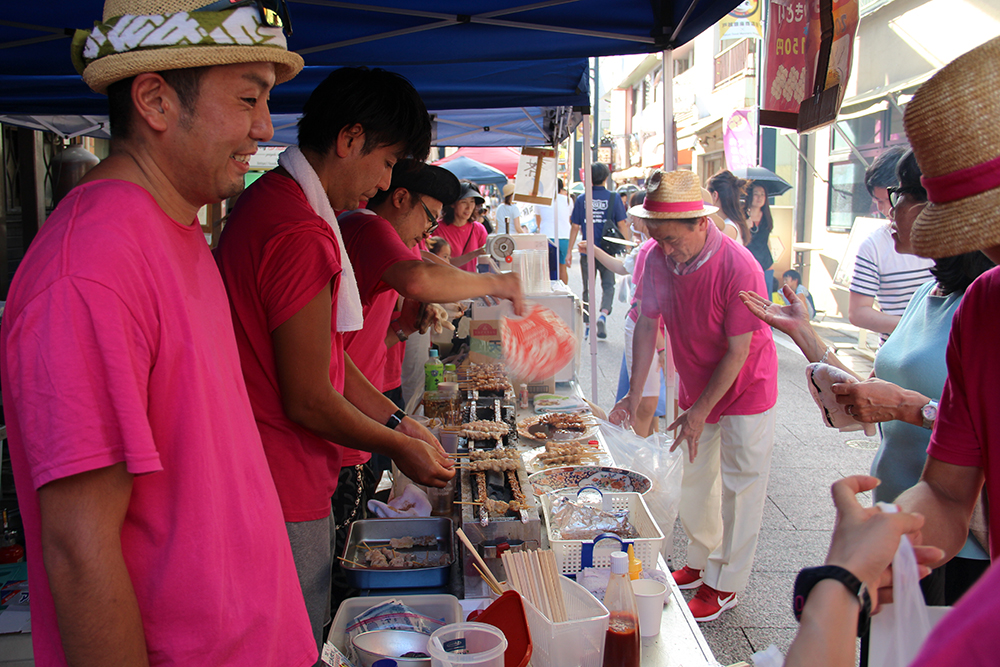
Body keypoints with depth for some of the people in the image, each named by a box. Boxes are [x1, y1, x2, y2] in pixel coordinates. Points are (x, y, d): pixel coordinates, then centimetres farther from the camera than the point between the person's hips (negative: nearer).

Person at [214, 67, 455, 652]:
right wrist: (398, 446, -4)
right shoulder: (302, 235, -24)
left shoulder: (270, 200, 10)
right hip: (287, 494, -10)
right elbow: (308, 401, -20)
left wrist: (398, 422, 13)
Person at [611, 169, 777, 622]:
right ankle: (701, 563, 36)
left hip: (744, 392, -6)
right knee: (695, 481, 17)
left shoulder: (739, 268, -29)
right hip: (696, 389, 6)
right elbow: (647, 325, -2)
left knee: (739, 487, 4)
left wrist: (701, 411, -19)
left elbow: (737, 352, -24)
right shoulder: (658, 259, -12)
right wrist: (634, 394, -4)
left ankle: (726, 584, 18)